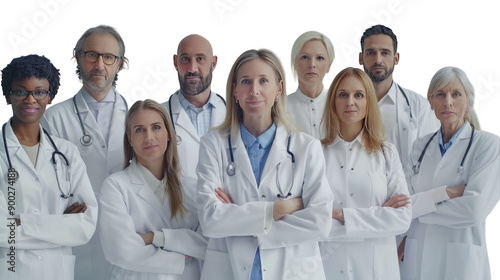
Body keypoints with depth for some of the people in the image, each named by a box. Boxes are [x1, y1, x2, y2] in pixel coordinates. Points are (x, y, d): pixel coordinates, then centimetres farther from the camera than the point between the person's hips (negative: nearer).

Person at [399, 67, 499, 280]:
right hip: (416, 261, 4)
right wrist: (443, 193, -15)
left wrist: (415, 206, -8)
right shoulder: (421, 146, 10)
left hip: (460, 262, -4)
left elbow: (474, 209, -15)